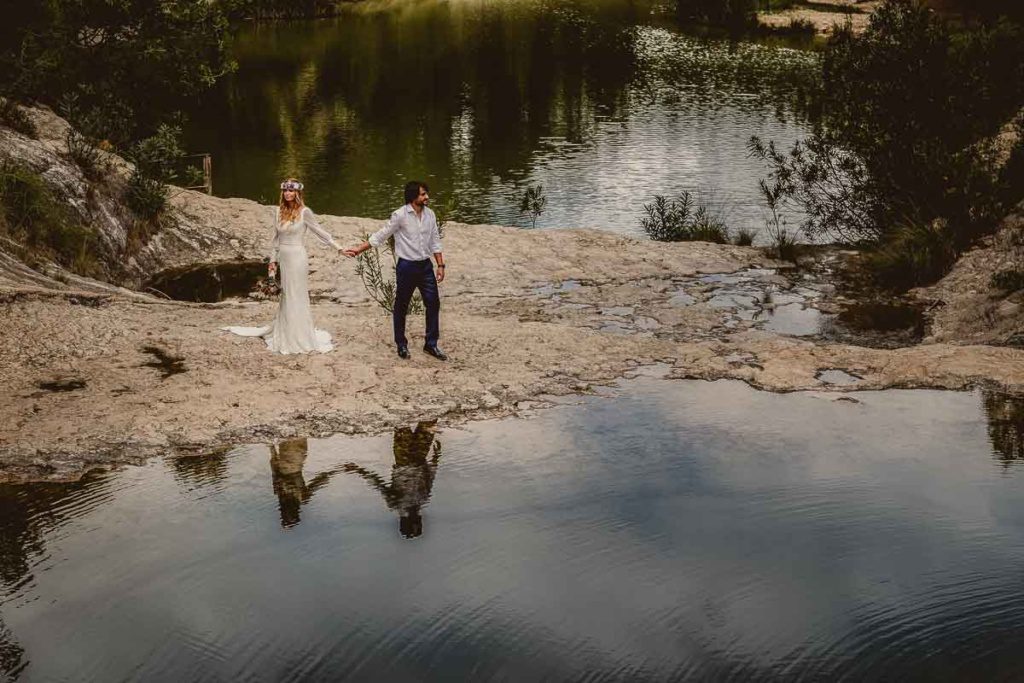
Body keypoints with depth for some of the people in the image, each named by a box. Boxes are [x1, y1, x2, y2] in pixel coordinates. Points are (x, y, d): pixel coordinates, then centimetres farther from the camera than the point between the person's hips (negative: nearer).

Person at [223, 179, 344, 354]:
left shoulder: (304, 212, -9)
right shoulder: (279, 212, 6)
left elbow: (320, 232, -4)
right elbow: (276, 238, 13)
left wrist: (339, 248, -7)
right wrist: (272, 260, 13)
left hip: (297, 258, -5)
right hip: (283, 259, 5)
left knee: (297, 297, 0)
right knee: (286, 297, 14)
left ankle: (300, 338, 10)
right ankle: (285, 334, 23)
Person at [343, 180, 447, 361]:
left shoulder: (430, 214, 3)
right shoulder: (400, 215, -12)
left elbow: (435, 242, 10)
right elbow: (380, 236, -6)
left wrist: (440, 265, 6)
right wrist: (359, 249, -7)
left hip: (425, 265, 5)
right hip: (406, 266, -4)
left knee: (433, 303, 4)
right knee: (401, 307, 7)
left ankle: (431, 344, 16)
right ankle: (401, 345, 23)